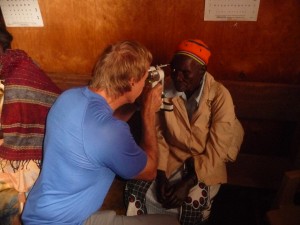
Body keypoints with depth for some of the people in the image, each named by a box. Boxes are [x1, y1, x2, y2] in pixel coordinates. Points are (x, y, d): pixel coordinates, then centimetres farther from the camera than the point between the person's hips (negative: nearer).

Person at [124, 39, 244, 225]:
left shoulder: (220, 96, -19)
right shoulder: (166, 91, -10)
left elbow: (218, 150, -18)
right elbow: (159, 136, -6)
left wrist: (187, 183, -22)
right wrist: (161, 176, -14)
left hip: (205, 162, -2)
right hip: (171, 157, 3)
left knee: (194, 202, -27)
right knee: (135, 186, -15)